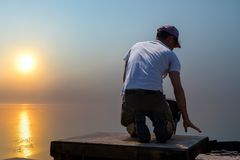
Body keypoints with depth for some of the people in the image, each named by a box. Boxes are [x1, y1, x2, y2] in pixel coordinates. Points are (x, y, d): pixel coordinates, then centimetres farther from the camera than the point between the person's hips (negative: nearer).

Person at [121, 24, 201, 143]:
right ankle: (159, 123, -10)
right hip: (154, 96, -2)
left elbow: (125, 77, 24)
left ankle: (138, 124, -4)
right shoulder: (170, 55, 15)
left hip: (130, 94, 2)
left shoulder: (136, 46, 25)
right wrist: (186, 119, 10)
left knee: (131, 127, 31)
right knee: (168, 130, 26)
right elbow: (178, 88, 7)